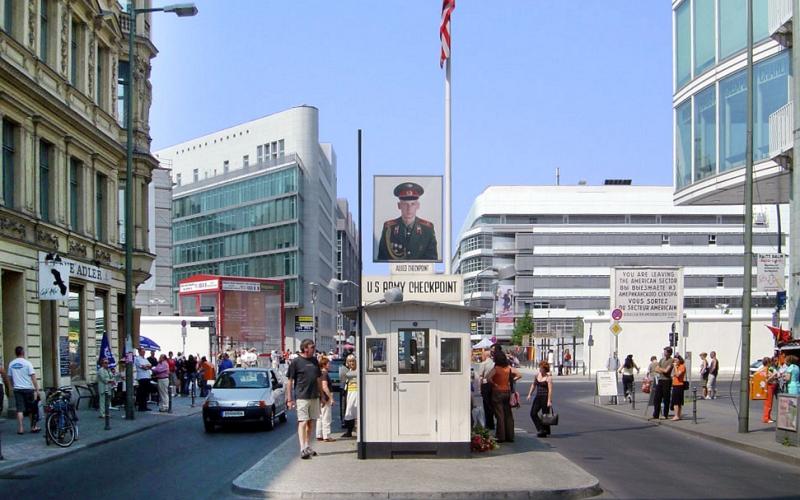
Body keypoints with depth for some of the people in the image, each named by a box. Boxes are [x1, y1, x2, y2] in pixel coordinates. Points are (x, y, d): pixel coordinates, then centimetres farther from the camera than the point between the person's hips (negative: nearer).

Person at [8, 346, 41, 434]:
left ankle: (20, 428, -6)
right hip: (28, 389, -3)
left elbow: (10, 377, 14)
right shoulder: (27, 363, -7)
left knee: (20, 409, 1)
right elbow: (33, 377, -10)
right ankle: (33, 426, 18)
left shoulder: (11, 364, 6)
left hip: (17, 389, 3)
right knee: (31, 409, 10)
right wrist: (37, 389, -7)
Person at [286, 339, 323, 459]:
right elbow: (289, 381, -5)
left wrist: (322, 394, 16)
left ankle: (308, 447, 21)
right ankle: (303, 449, -11)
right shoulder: (296, 362, -6)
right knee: (303, 422, -8)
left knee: (311, 423, 11)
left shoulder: (314, 361, 11)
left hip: (314, 397, 6)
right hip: (301, 397, -6)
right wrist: (289, 399, -8)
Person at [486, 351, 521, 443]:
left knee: (500, 415, 0)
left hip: (497, 392, -5)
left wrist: (494, 384, -12)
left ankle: (501, 437, 1)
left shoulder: (496, 368, -14)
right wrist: (511, 380, 7)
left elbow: (488, 377, -28)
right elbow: (519, 375, 5)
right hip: (507, 391, 5)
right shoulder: (509, 368, 2)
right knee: (508, 415, 10)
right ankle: (510, 436, 13)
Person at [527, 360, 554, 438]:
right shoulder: (537, 375, 8)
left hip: (545, 397, -7)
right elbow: (533, 385, 21)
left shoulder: (548, 377, -11)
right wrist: (529, 394, 13)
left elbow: (550, 389, -16)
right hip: (538, 396, 7)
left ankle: (546, 431, 12)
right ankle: (541, 429, 7)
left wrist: (549, 401, -22)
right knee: (533, 413, 0)